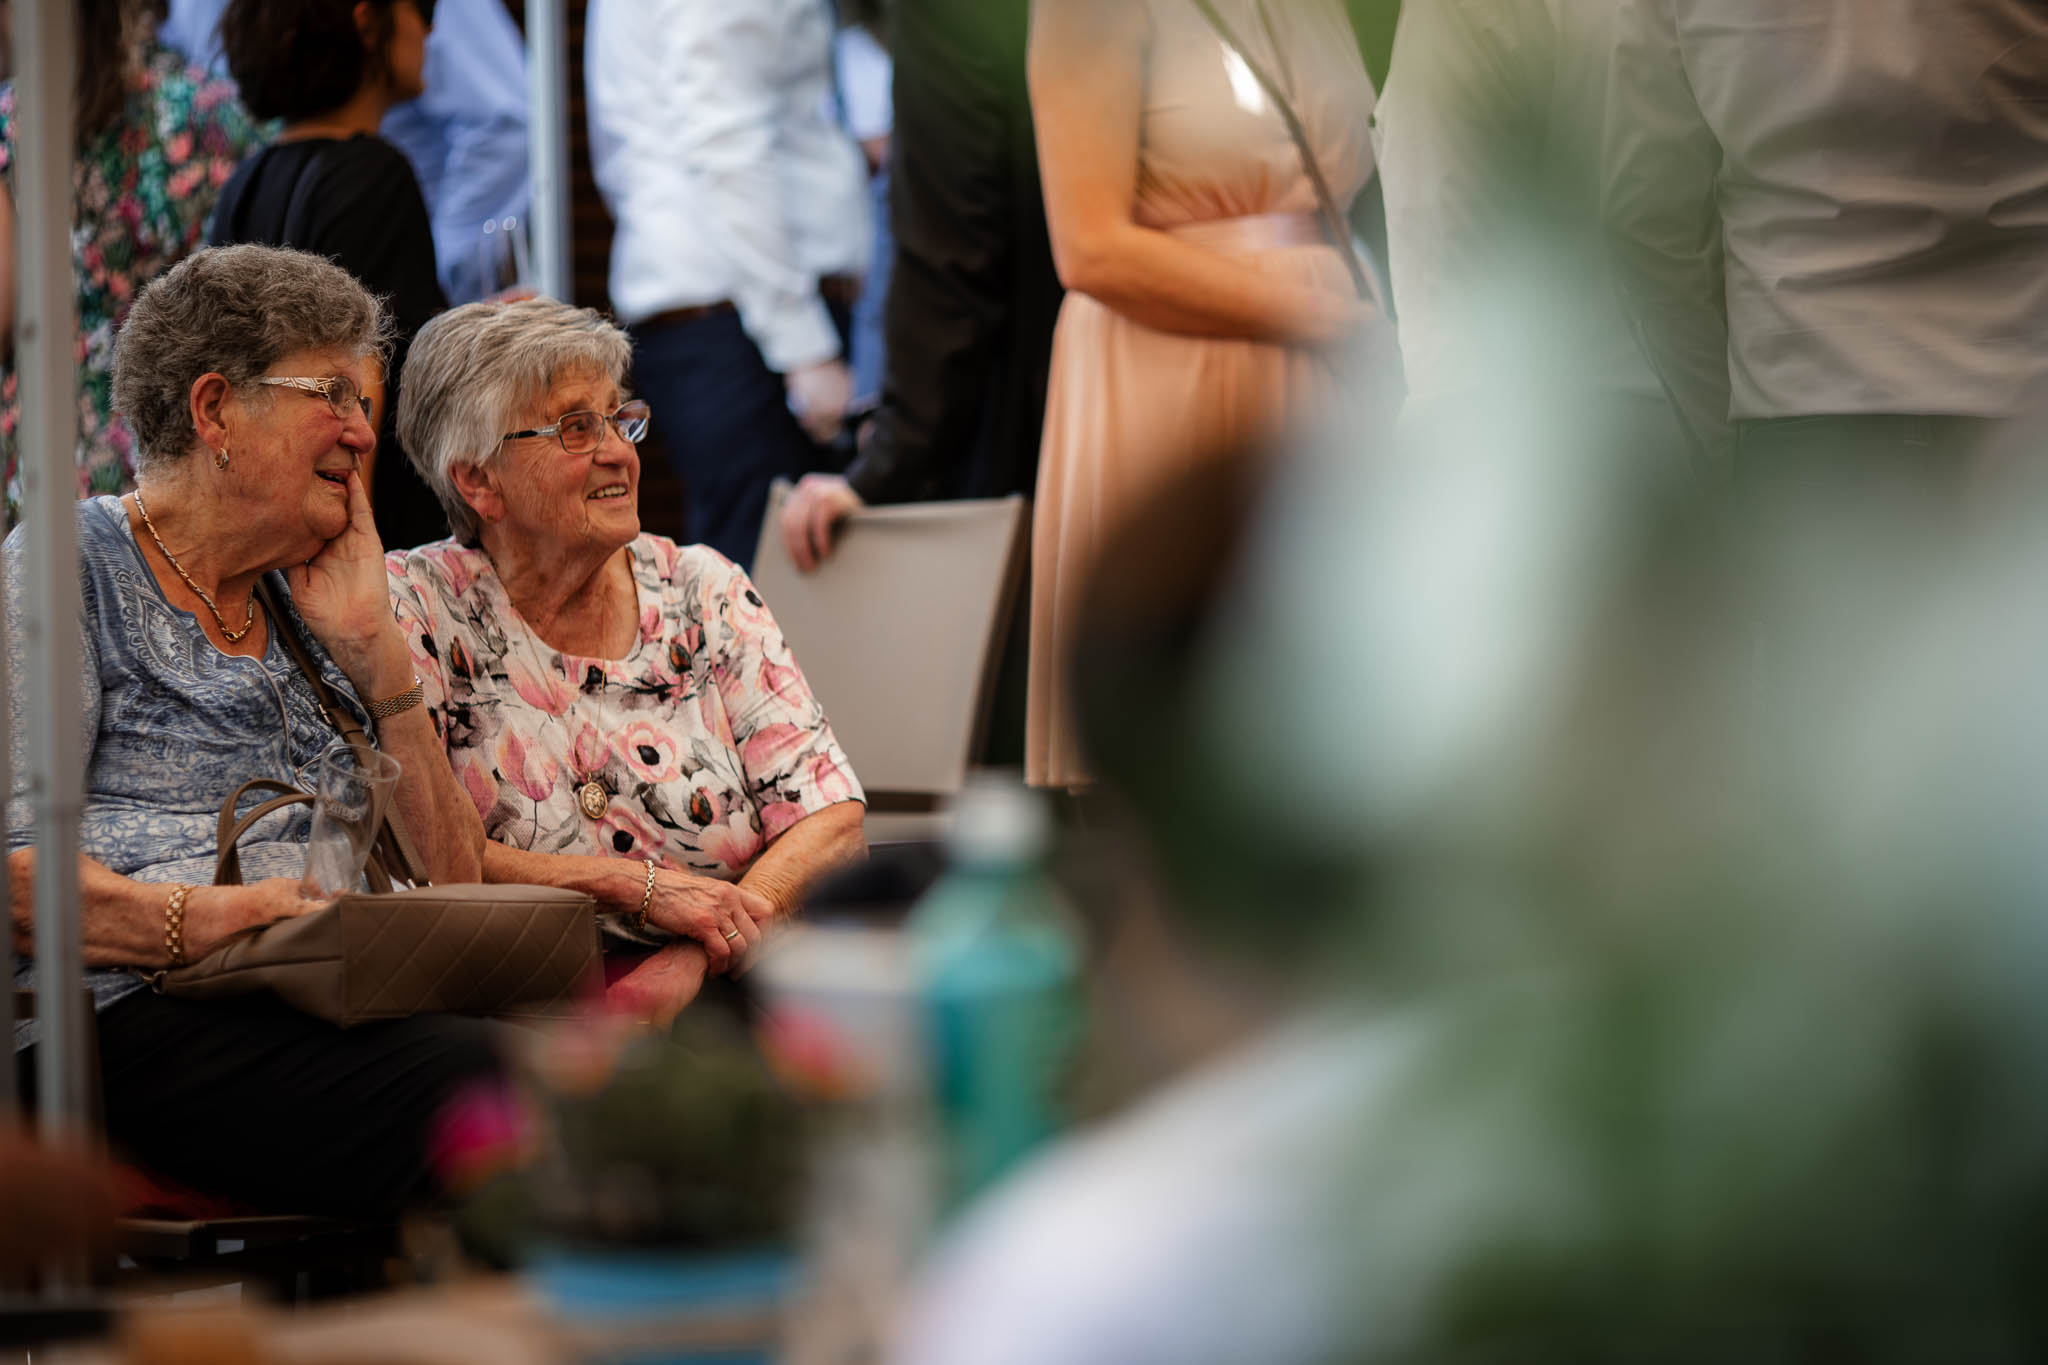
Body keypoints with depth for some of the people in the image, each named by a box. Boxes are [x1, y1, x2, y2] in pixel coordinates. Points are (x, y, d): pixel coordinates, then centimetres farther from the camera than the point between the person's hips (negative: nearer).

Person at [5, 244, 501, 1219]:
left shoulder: (301, 602, 26)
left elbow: (449, 883, 18)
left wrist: (372, 649, 10)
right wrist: (192, 921, -22)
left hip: (331, 1012, 7)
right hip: (137, 1019, -7)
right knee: (470, 1083, -33)